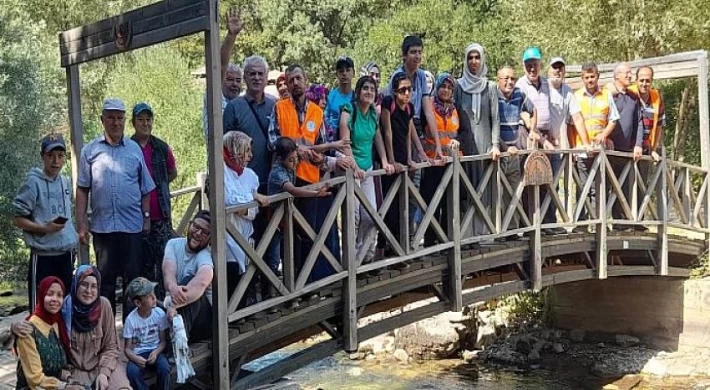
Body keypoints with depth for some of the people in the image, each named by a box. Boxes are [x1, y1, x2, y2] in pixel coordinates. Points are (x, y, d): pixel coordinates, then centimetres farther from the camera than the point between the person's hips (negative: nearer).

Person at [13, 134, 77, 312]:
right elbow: (17, 219, -9)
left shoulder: (66, 182, 9)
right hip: (43, 256, -6)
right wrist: (44, 228, -20)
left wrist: (73, 238, 13)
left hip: (66, 253, 6)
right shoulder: (34, 183, -10)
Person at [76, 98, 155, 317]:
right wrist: (81, 223, -2)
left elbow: (145, 189, 11)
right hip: (102, 225, 0)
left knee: (133, 278, 4)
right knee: (105, 279, 7)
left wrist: (147, 217, 4)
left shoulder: (134, 149, 8)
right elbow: (82, 189, 4)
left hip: (132, 225, 0)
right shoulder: (91, 151, 5)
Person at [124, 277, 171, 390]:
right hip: (138, 354, -1)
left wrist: (156, 352, -20)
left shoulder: (160, 314, -8)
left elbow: (163, 340, 1)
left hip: (155, 351, 1)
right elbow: (127, 348, -5)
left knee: (164, 368, -31)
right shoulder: (131, 319, -12)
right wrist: (135, 358, -27)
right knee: (132, 371, -33)